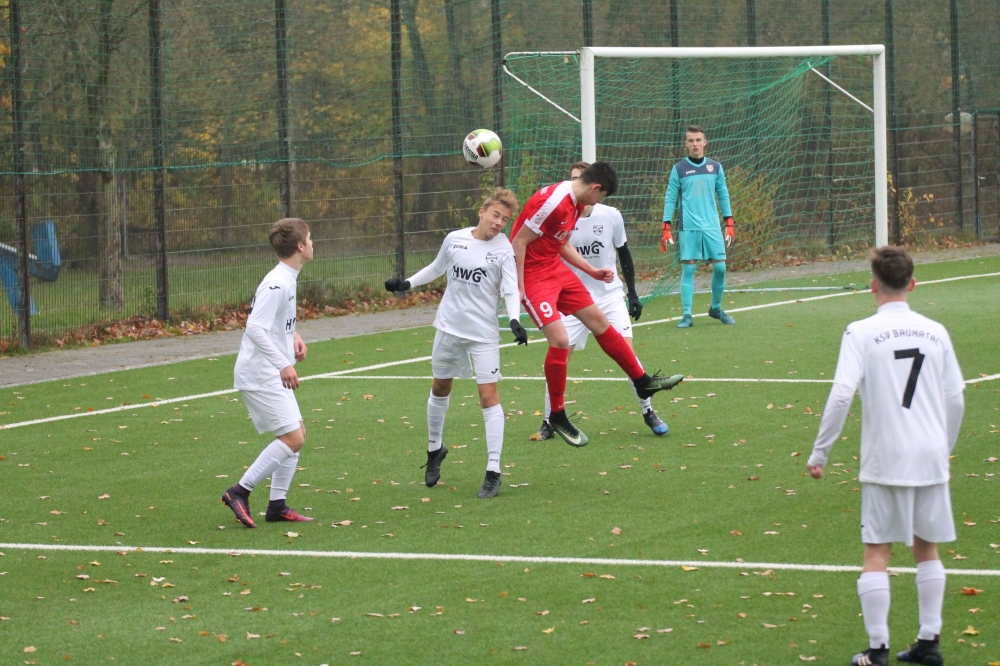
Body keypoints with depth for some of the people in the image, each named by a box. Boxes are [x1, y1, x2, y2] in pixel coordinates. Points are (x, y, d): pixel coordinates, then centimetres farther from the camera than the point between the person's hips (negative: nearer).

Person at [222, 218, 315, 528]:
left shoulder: (286, 279, 12)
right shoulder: (277, 283, -19)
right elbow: (254, 327, -27)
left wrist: (292, 335, 12)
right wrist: (283, 364, -29)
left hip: (272, 375, 10)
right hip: (260, 375, -10)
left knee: (298, 433, 12)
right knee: (292, 438, -12)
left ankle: (277, 505, 15)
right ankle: (240, 491, -8)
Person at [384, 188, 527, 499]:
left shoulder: (503, 249, -11)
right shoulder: (454, 239, -1)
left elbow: (510, 290, -15)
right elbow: (437, 267, 18)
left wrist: (515, 320, -32)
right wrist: (406, 284, 13)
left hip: (483, 334, -4)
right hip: (449, 327, 4)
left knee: (489, 395, -9)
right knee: (440, 389, 18)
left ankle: (493, 472, -7)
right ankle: (435, 448, 41)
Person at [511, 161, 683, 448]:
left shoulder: (576, 204, 6)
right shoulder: (553, 202, -24)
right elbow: (519, 242, -22)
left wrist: (593, 271, 15)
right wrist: (518, 288, -21)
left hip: (556, 269, 10)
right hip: (532, 274, -10)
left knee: (598, 320, 12)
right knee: (560, 340, -15)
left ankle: (642, 382, 25)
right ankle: (557, 417, 0)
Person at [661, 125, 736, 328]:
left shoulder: (715, 167, 8)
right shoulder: (678, 169, 2)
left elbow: (723, 195, 13)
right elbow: (670, 199, 3)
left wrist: (729, 224, 9)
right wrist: (666, 228, -3)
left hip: (712, 227, 2)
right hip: (688, 228, -2)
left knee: (720, 267, 0)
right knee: (688, 269, -4)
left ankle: (716, 308, 20)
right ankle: (687, 315, 1)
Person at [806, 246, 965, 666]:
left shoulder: (861, 333, -7)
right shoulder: (935, 332, 6)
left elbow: (841, 395, -15)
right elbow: (955, 399, 10)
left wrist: (820, 452, -7)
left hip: (885, 460, -4)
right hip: (931, 458, 4)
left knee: (876, 553, 2)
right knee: (927, 548, 17)